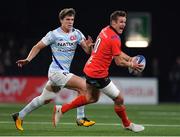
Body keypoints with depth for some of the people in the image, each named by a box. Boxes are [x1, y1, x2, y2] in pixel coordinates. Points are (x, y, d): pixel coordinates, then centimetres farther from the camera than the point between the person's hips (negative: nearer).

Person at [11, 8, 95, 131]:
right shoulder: (54, 34, -10)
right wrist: (28, 60, -15)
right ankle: (80, 119, -10)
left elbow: (88, 51, 2)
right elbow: (38, 47, -3)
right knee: (84, 86, -18)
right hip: (57, 72, -7)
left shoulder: (77, 33, 5)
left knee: (45, 99, 15)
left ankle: (19, 116, 28)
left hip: (64, 72, 7)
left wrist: (88, 46, -21)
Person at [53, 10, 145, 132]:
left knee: (92, 98, 27)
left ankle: (62, 109, 27)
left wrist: (129, 59, 7)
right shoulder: (114, 39, -21)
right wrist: (131, 65, -1)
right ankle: (127, 124, 20)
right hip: (99, 74, -10)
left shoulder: (105, 30, 7)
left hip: (90, 69, 10)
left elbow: (117, 52, 18)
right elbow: (119, 62, -18)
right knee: (119, 99, 3)